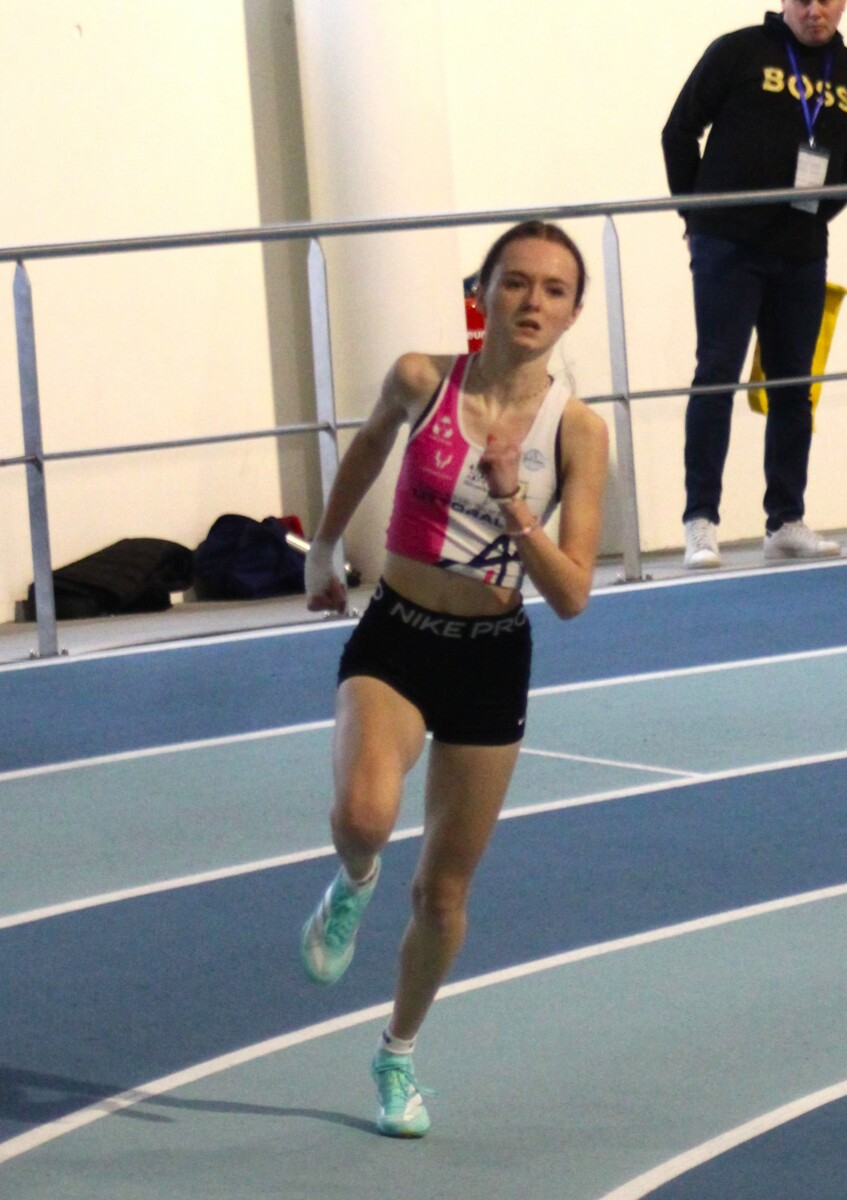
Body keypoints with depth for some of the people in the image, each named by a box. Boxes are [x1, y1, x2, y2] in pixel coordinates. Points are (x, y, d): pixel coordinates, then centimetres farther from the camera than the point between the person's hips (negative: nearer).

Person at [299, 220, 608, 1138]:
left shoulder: (577, 431, -11)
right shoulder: (421, 380, -10)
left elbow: (572, 597, -13)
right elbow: (369, 444, 15)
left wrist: (513, 506, -28)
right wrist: (322, 548, 21)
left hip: (492, 658, 1)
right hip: (393, 640, -1)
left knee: (443, 890, 11)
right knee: (365, 811, -31)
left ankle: (398, 1055, 35)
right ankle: (353, 885, 7)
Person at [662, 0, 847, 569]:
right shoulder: (739, 53, -3)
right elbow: (680, 131, 0)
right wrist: (697, 214, 2)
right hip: (729, 248, -4)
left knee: (793, 388, 7)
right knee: (716, 377, -7)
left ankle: (787, 522, 14)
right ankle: (701, 521, -6)